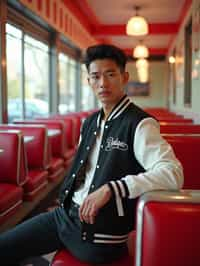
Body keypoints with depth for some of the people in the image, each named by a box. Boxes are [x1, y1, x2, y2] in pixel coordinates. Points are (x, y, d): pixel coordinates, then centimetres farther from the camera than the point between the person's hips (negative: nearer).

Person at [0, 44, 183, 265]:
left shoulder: (140, 124, -14)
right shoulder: (91, 122, 11)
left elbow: (173, 174, -26)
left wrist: (110, 189, -29)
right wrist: (65, 205, 8)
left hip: (100, 233, -7)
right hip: (66, 213, 7)